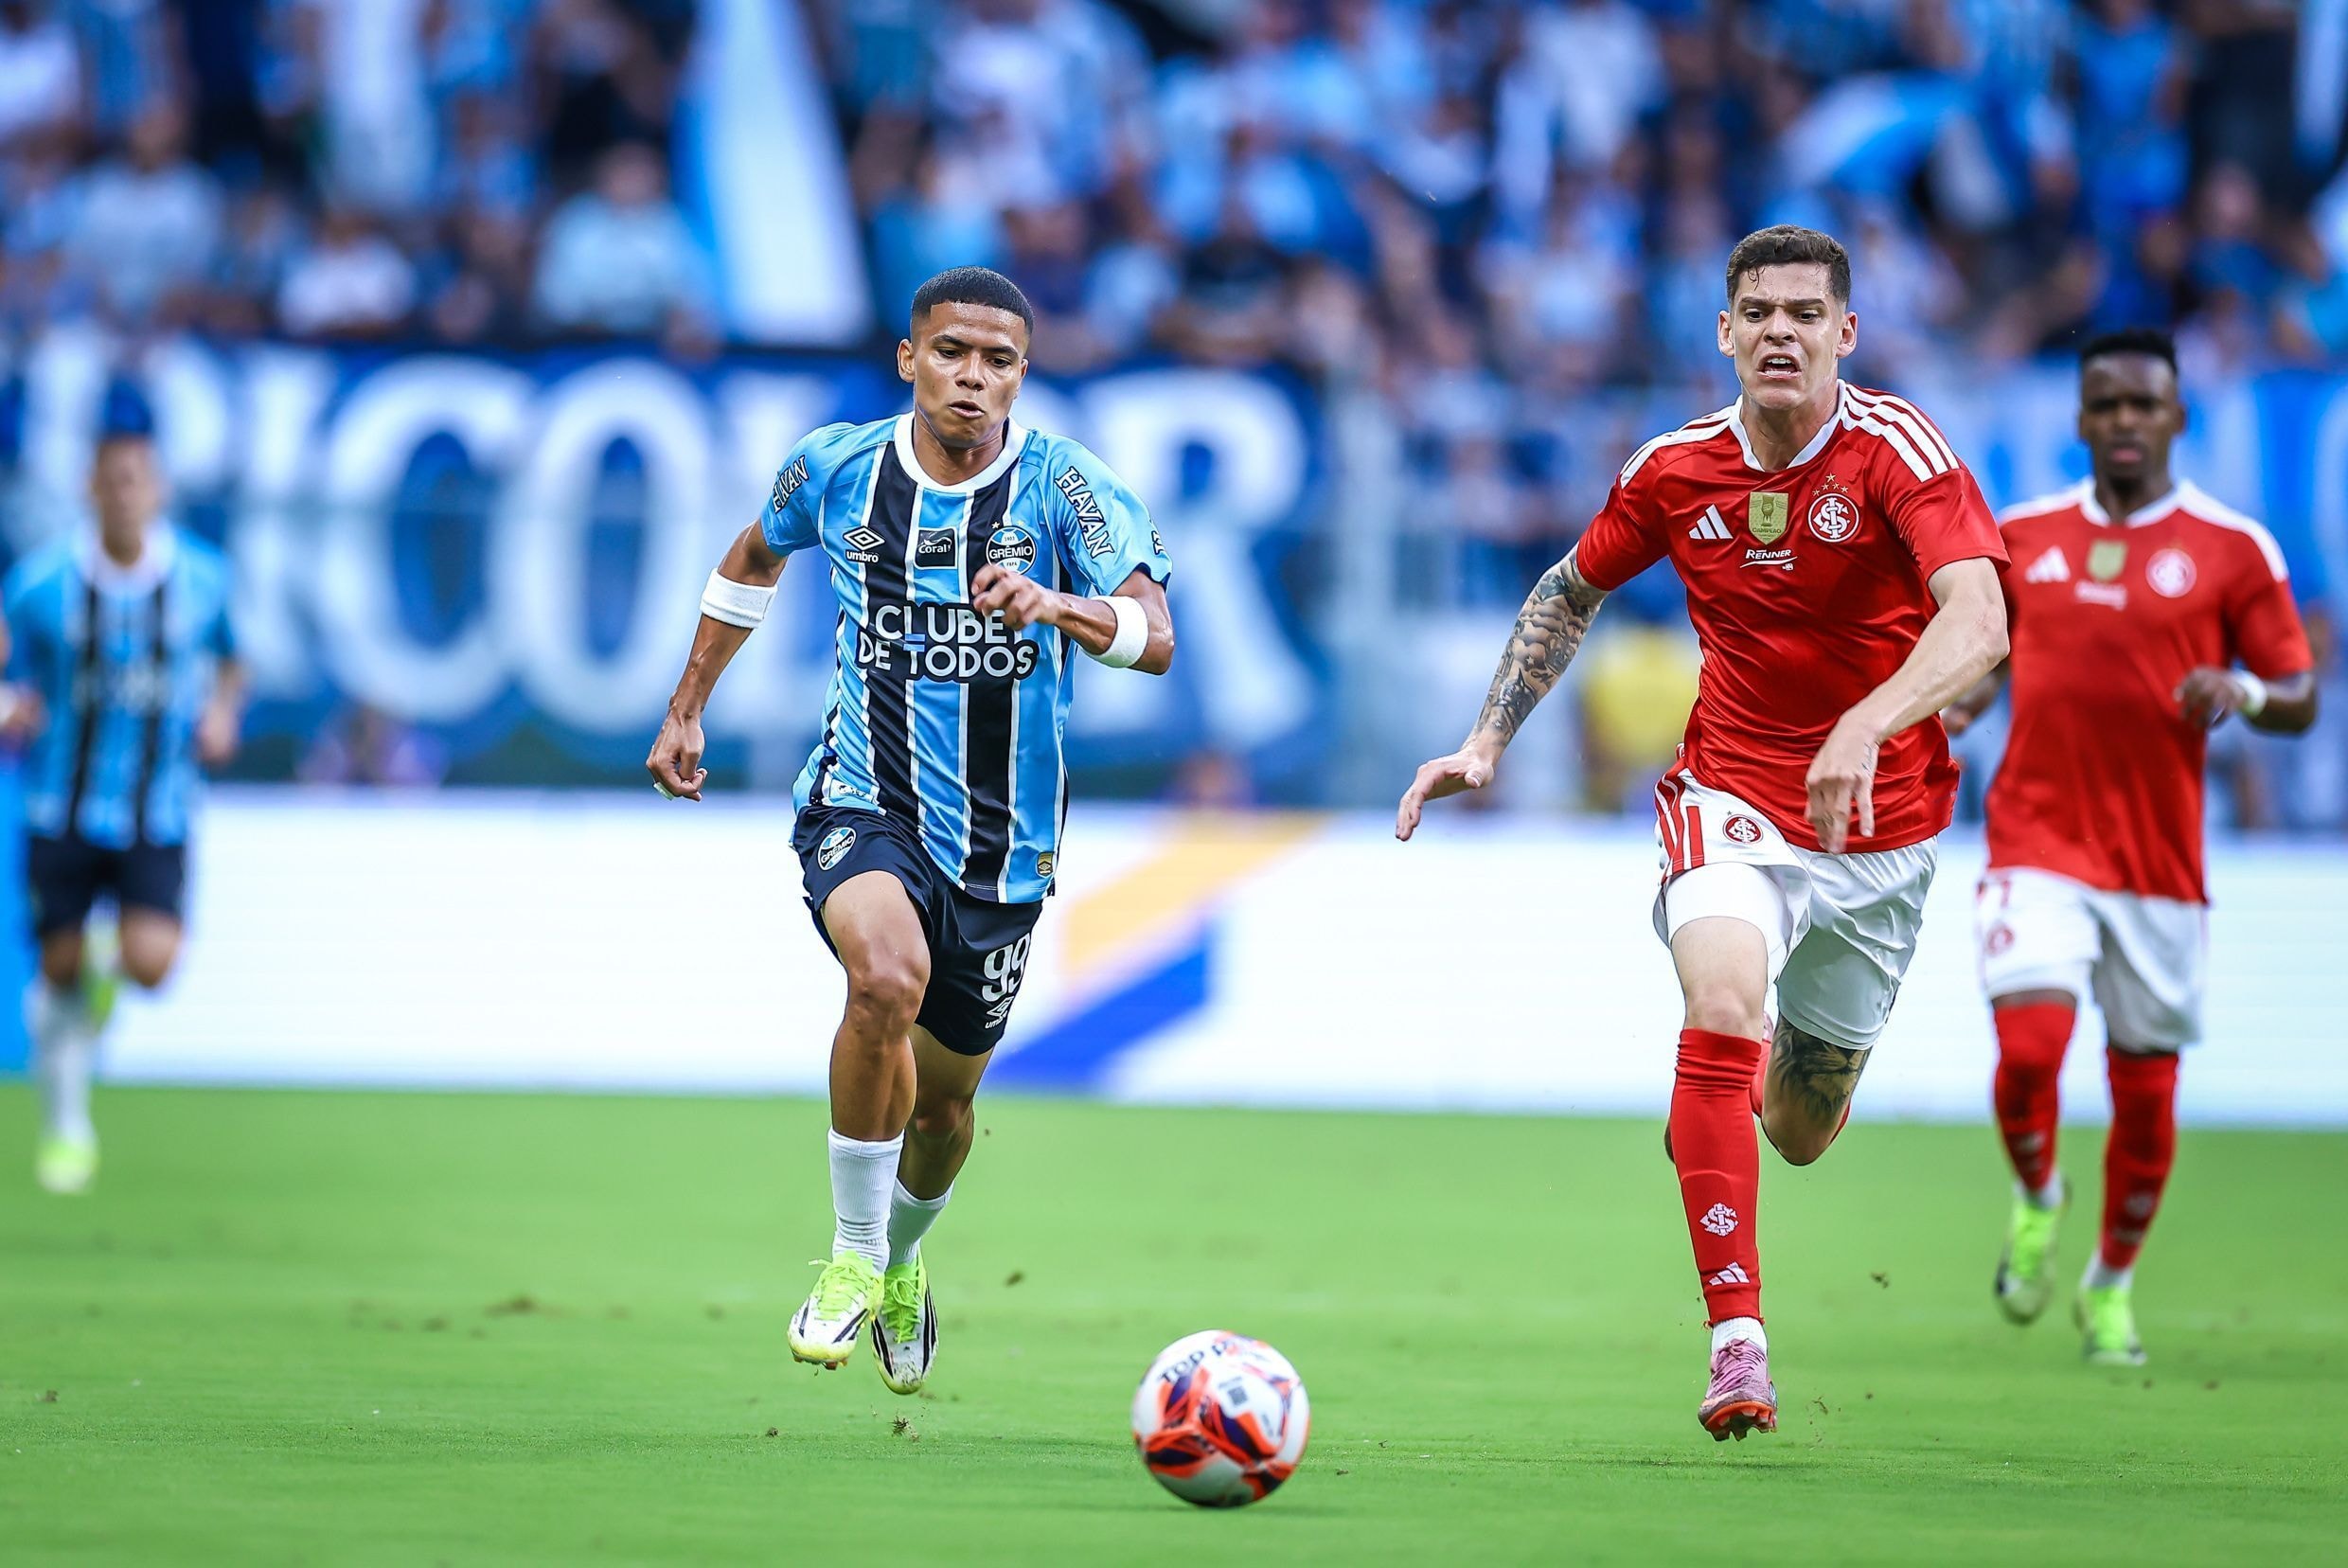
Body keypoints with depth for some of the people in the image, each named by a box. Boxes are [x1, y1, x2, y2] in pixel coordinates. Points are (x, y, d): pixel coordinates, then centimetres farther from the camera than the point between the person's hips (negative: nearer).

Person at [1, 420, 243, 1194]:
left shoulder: (203, 578, -3)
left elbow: (228, 658, 17)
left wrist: (222, 713, -1)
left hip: (158, 815, 1)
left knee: (151, 962, -17)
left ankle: (110, 964, 23)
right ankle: (65, 1125, 26)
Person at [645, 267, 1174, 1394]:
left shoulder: (1065, 487, -11)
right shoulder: (836, 469, -3)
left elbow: (1155, 638, -25)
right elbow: (755, 555, 20)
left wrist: (1057, 607, -45)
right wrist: (687, 707, 19)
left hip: (1002, 847, 1)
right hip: (862, 804, -1)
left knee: (942, 1099, 15)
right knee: (889, 975, -33)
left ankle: (902, 1258, 50)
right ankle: (853, 1255, -15)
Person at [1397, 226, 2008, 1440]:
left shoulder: (1898, 451, -18)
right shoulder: (1675, 471, -6)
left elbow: (1977, 621, -34)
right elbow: (1571, 591, 14)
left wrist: (1865, 728, -50)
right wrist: (1487, 742, 6)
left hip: (1880, 826, 0)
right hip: (1734, 796, 0)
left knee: (1801, 1133, 12)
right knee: (1723, 1001, -31)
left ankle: (1774, 1073, 52)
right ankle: (1735, 1340, -30)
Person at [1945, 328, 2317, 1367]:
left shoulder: (2232, 549, 0)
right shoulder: (2022, 536, 7)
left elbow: (2301, 698, 2)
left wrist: (2243, 692, -20)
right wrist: (1958, 707, 0)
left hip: (2161, 863, 0)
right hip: (2037, 843, 0)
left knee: (2146, 1094, 4)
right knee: (2029, 1052, -19)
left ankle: (2110, 1289, 28)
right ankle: (2036, 1202, 14)